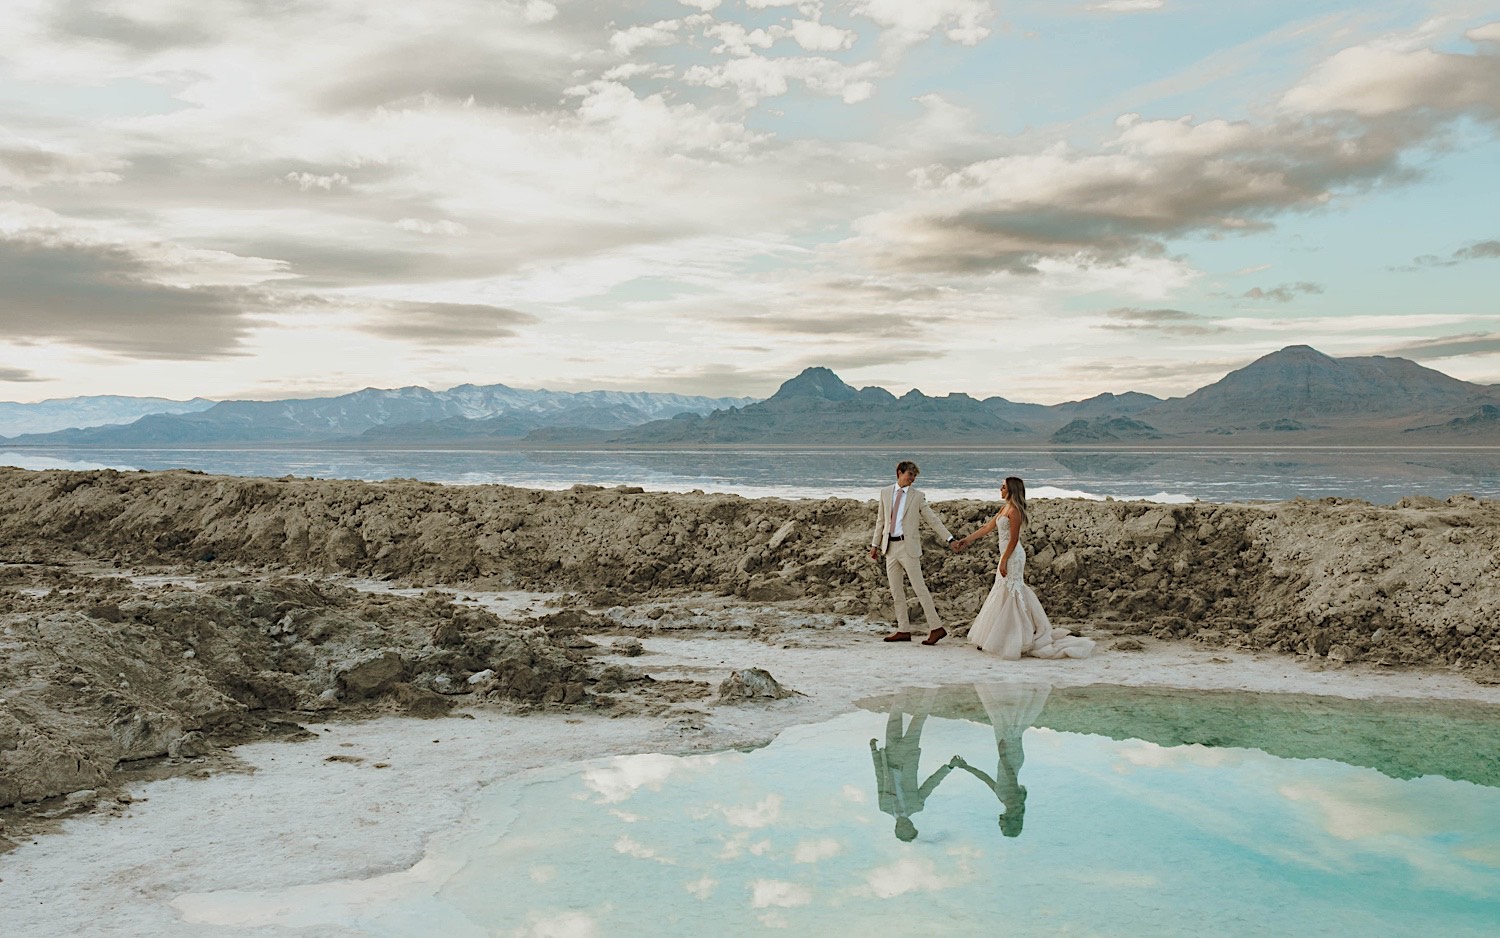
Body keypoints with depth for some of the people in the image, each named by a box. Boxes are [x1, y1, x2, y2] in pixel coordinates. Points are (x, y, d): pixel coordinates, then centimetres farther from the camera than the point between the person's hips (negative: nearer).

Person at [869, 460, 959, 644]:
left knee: (919, 588, -7)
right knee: (896, 590, 7)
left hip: (908, 546, -4)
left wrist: (950, 539, -4)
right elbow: (881, 520, 15)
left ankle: (936, 628, -2)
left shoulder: (917, 496, 0)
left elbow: (933, 519, 2)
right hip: (890, 546, 5)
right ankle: (903, 630, 15)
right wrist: (875, 544, 13)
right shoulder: (885, 492, 10)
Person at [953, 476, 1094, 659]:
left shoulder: (1014, 511, -16)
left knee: (1009, 594, -5)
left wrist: (1003, 561, -18)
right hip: (1008, 556, 10)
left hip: (1013, 557, -10)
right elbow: (988, 527, 18)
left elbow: (1013, 540, -19)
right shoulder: (1005, 508, 13)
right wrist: (966, 540, 19)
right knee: (1003, 594, 13)